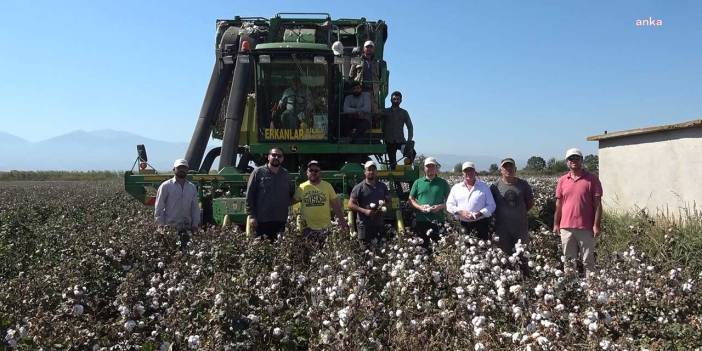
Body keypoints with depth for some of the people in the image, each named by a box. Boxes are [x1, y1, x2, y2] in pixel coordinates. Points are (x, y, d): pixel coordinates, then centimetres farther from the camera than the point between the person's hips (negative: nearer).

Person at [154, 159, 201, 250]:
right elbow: (159, 207, -1)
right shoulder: (166, 186, -1)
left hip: (186, 228, 4)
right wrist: (161, 225, -6)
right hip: (170, 227, -4)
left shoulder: (192, 187, 12)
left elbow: (195, 207, 14)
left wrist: (195, 224, 7)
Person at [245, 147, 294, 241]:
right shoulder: (258, 172, -1)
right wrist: (252, 215, -9)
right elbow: (250, 195, -4)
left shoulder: (285, 174, 13)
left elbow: (292, 193, 23)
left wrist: (286, 203, 4)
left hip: (281, 221, 4)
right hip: (261, 221, -4)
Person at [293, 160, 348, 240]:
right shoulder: (301, 188, 3)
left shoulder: (327, 186, 4)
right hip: (308, 228, 0)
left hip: (325, 228, 0)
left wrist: (342, 221, 2)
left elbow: (336, 205, 5)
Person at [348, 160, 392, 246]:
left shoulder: (382, 186, 12)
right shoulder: (359, 187, -2)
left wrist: (384, 206, -3)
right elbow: (351, 205, -5)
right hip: (365, 225, -4)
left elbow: (388, 201, 21)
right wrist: (365, 211, -17)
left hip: (379, 225, 4)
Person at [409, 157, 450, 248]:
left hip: (438, 220, -1)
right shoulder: (418, 182, 10)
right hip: (421, 220, 1)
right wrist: (419, 207, -8)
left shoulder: (443, 182, 8)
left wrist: (440, 206, -11)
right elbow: (411, 199, 10)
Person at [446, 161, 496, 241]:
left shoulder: (484, 186, 9)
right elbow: (449, 205, 9)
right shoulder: (456, 188, 12)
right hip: (462, 225, 1)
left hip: (480, 225, -1)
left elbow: (491, 205, 6)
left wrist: (480, 213, -12)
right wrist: (460, 212, -10)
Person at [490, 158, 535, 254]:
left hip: (521, 226, 2)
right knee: (504, 254, 5)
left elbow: (530, 202, 14)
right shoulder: (495, 186, -2)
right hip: (502, 228, -2)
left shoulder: (523, 184, 5)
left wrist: (521, 212, 7)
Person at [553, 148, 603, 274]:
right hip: (566, 227, 3)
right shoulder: (562, 180, 8)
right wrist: (556, 224, 8)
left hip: (586, 228, -3)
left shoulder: (592, 179, -1)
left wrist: (596, 225, -8)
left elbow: (597, 204, -3)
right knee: (569, 261, 11)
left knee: (588, 261, 3)